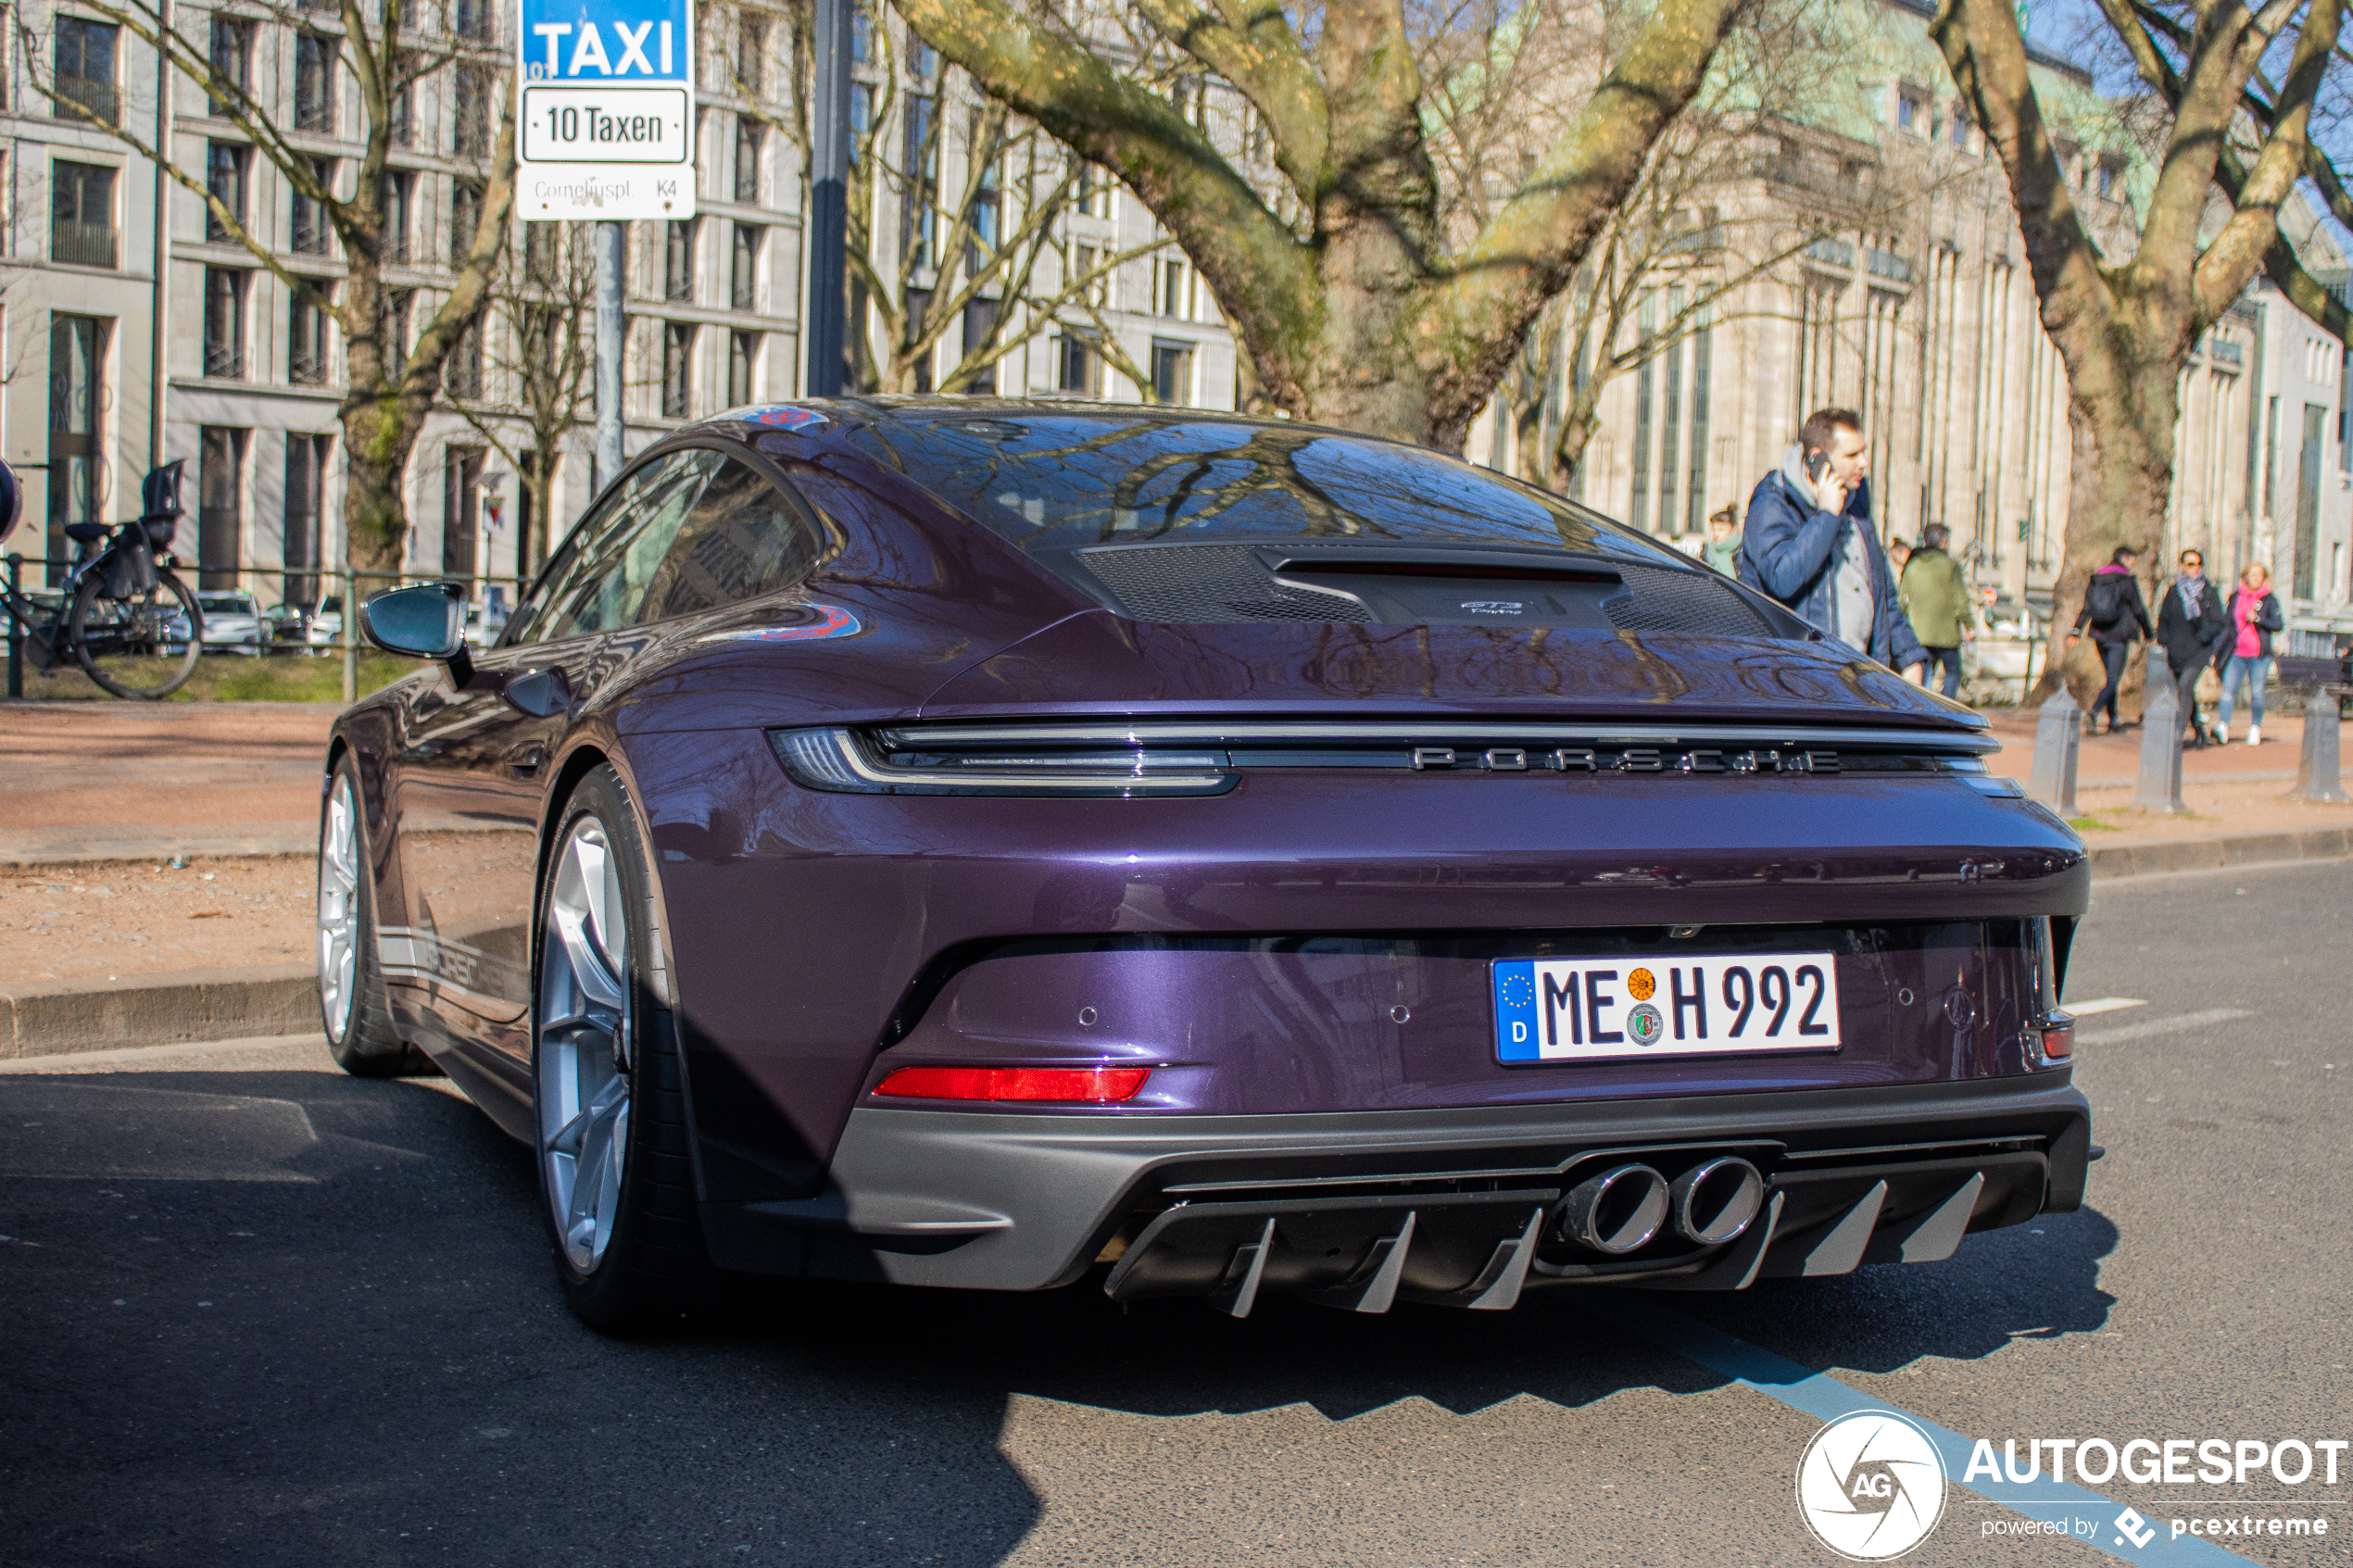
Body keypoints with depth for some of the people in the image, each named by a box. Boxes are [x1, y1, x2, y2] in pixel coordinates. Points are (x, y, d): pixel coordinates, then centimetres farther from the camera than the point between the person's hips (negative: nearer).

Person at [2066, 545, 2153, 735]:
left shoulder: (2095, 579, 7)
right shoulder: (2127, 581, -8)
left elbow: (2085, 609, 5)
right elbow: (2138, 609, -4)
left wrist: (2076, 631, 6)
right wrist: (2148, 632, 9)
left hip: (2100, 636, 6)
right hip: (2119, 637, -6)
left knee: (2112, 678, 17)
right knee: (2113, 680, -6)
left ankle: (2112, 721, 19)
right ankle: (2093, 712, -27)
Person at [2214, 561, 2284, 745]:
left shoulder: (2269, 599, 4)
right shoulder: (2235, 598, 13)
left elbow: (2278, 624, -2)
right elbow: (2227, 624, 17)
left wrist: (2257, 619, -16)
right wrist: (2218, 651, 14)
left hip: (2258, 653, -2)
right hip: (2236, 652, 2)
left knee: (2256, 692, 1)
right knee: (2228, 688, -10)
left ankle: (2255, 729, 13)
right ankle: (2223, 726, -18)